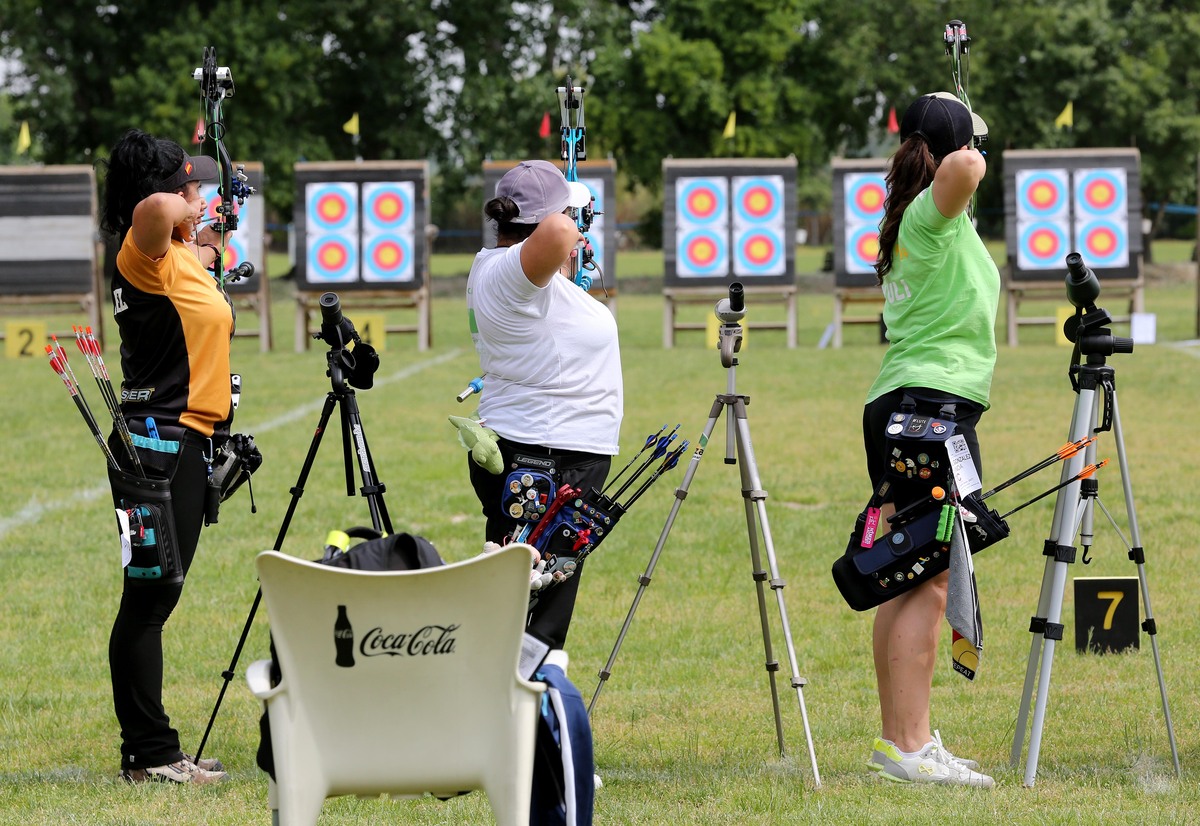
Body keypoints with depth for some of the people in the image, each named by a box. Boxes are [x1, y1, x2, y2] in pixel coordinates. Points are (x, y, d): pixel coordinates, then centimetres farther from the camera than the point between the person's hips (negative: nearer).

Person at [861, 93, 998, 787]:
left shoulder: (908, 223, 17)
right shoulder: (935, 211, -9)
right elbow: (962, 171, -32)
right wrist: (972, 158, -11)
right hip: (937, 405, -10)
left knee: (905, 585, 11)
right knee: (929, 583, -11)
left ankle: (900, 739, 14)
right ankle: (910, 747, -15)